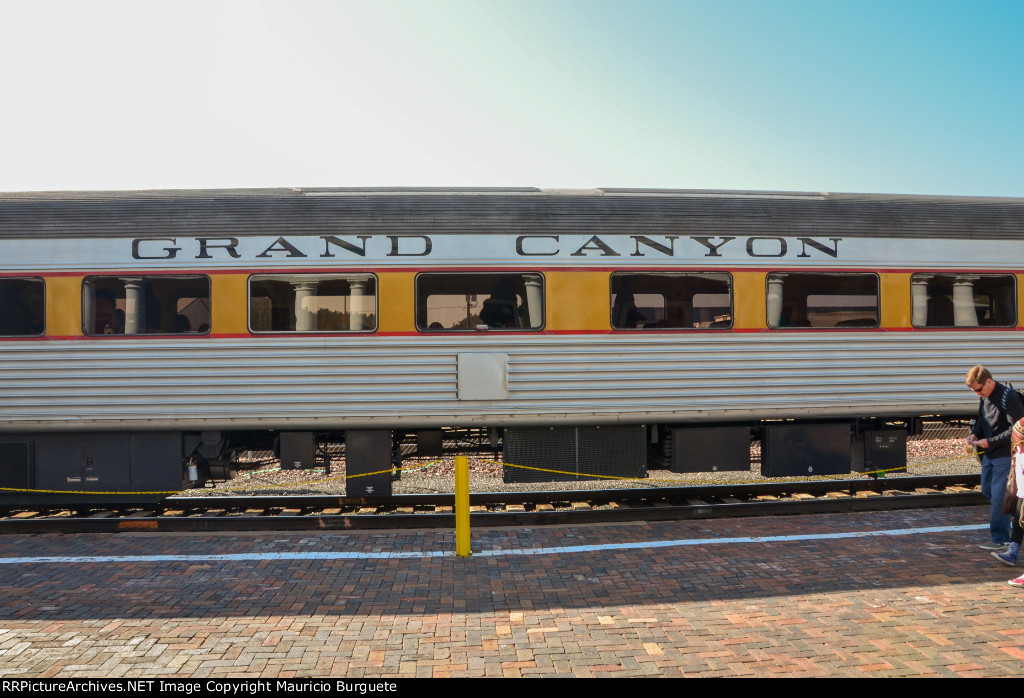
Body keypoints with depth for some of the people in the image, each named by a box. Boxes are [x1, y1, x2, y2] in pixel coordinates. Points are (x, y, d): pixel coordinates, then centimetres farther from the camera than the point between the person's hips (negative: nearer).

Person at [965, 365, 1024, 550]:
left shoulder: (1009, 397, -18)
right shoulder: (984, 398, 8)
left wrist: (990, 442, -22)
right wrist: (975, 434, 0)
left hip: (1005, 455, -8)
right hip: (989, 454, 8)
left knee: (998, 495, -6)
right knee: (987, 490, 16)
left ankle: (1000, 538, 3)